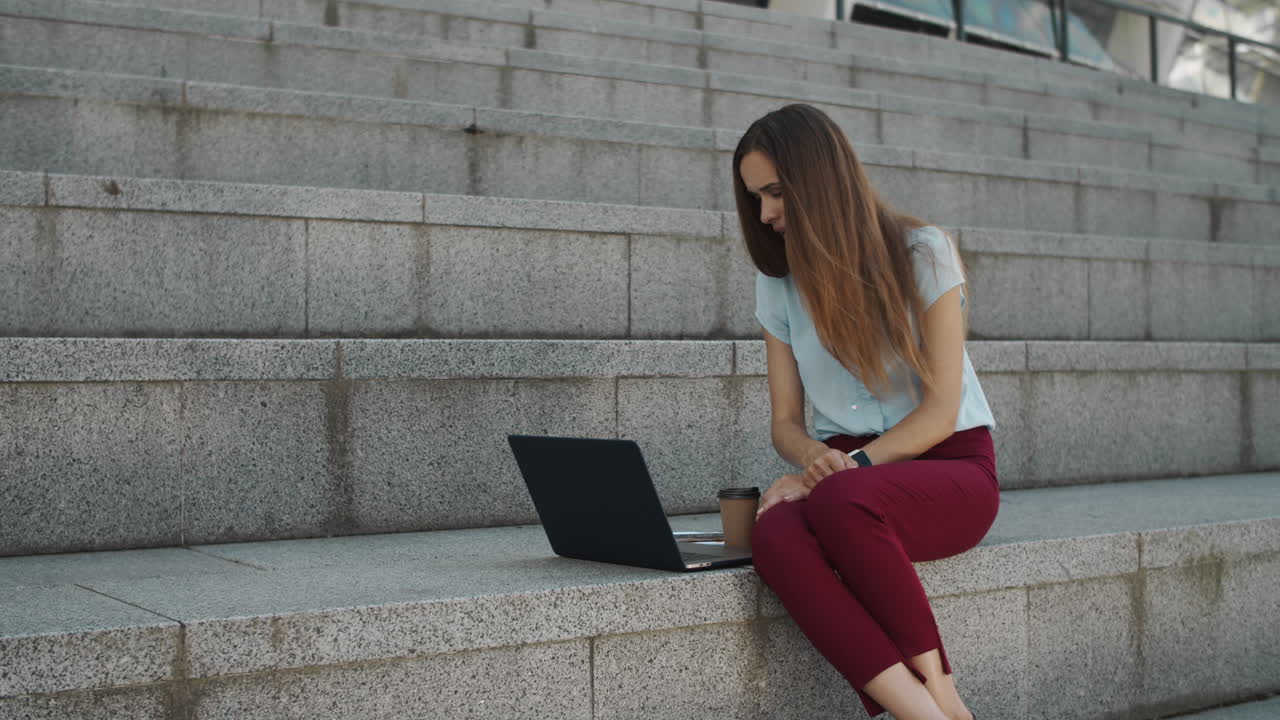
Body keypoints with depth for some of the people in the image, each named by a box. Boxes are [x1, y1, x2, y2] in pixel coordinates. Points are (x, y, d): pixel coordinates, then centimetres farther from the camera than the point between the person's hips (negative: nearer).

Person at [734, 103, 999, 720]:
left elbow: (940, 412, -8)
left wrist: (839, 473, -19)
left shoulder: (921, 253, -4)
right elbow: (785, 421, 9)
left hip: (950, 467, -3)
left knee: (839, 502, -38)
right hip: (847, 471, 4)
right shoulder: (778, 283, 10)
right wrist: (815, 456, -14)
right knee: (773, 533, -33)